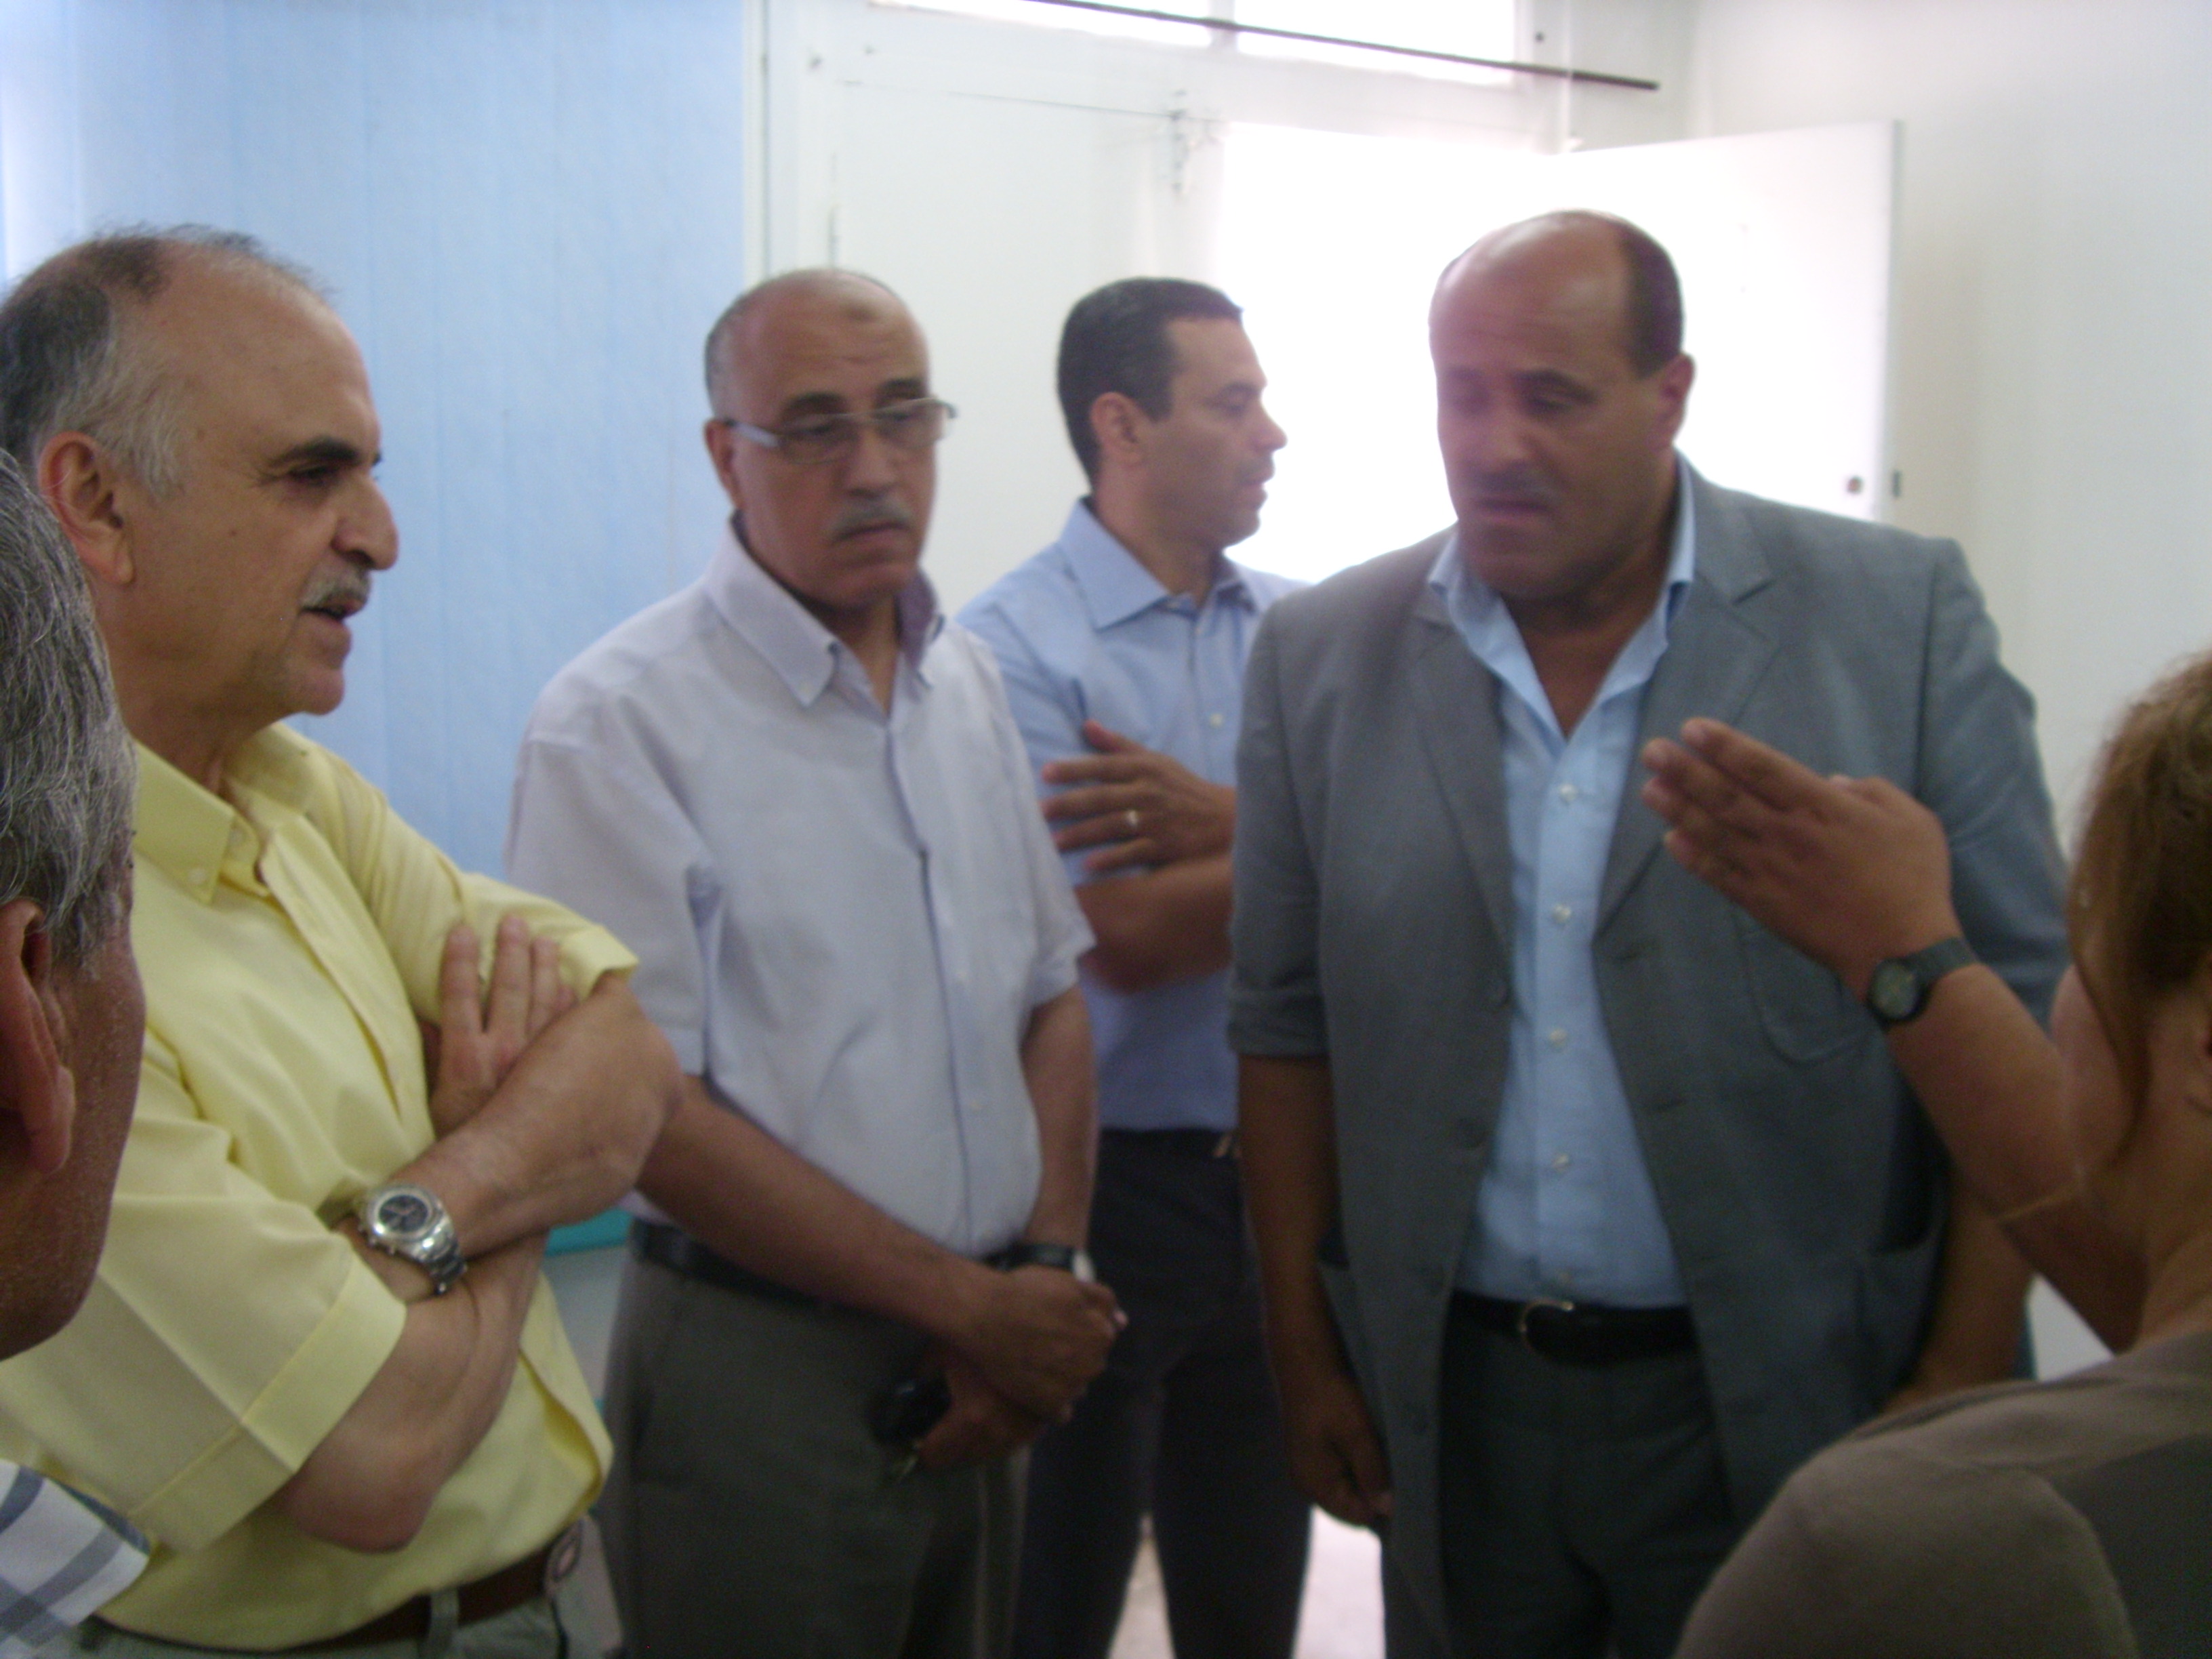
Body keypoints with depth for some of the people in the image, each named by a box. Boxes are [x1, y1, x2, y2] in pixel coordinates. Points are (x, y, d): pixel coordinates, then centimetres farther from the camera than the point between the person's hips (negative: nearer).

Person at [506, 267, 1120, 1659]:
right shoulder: (622, 721, -13)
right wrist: (969, 1302, -14)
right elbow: (640, 1109, -17)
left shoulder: (969, 681, 8)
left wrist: (1047, 1275, -4)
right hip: (760, 1373, -6)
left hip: (983, 1383, 6)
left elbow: (1053, 997, 11)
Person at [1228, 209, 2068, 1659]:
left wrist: (1963, 1382, -7)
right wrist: (1306, 1356, 5)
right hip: (1451, 1404, 2)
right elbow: (1289, 1026, 6)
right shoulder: (1323, 654, 1)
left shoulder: (1901, 619, -7)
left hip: (1790, 1411, -2)